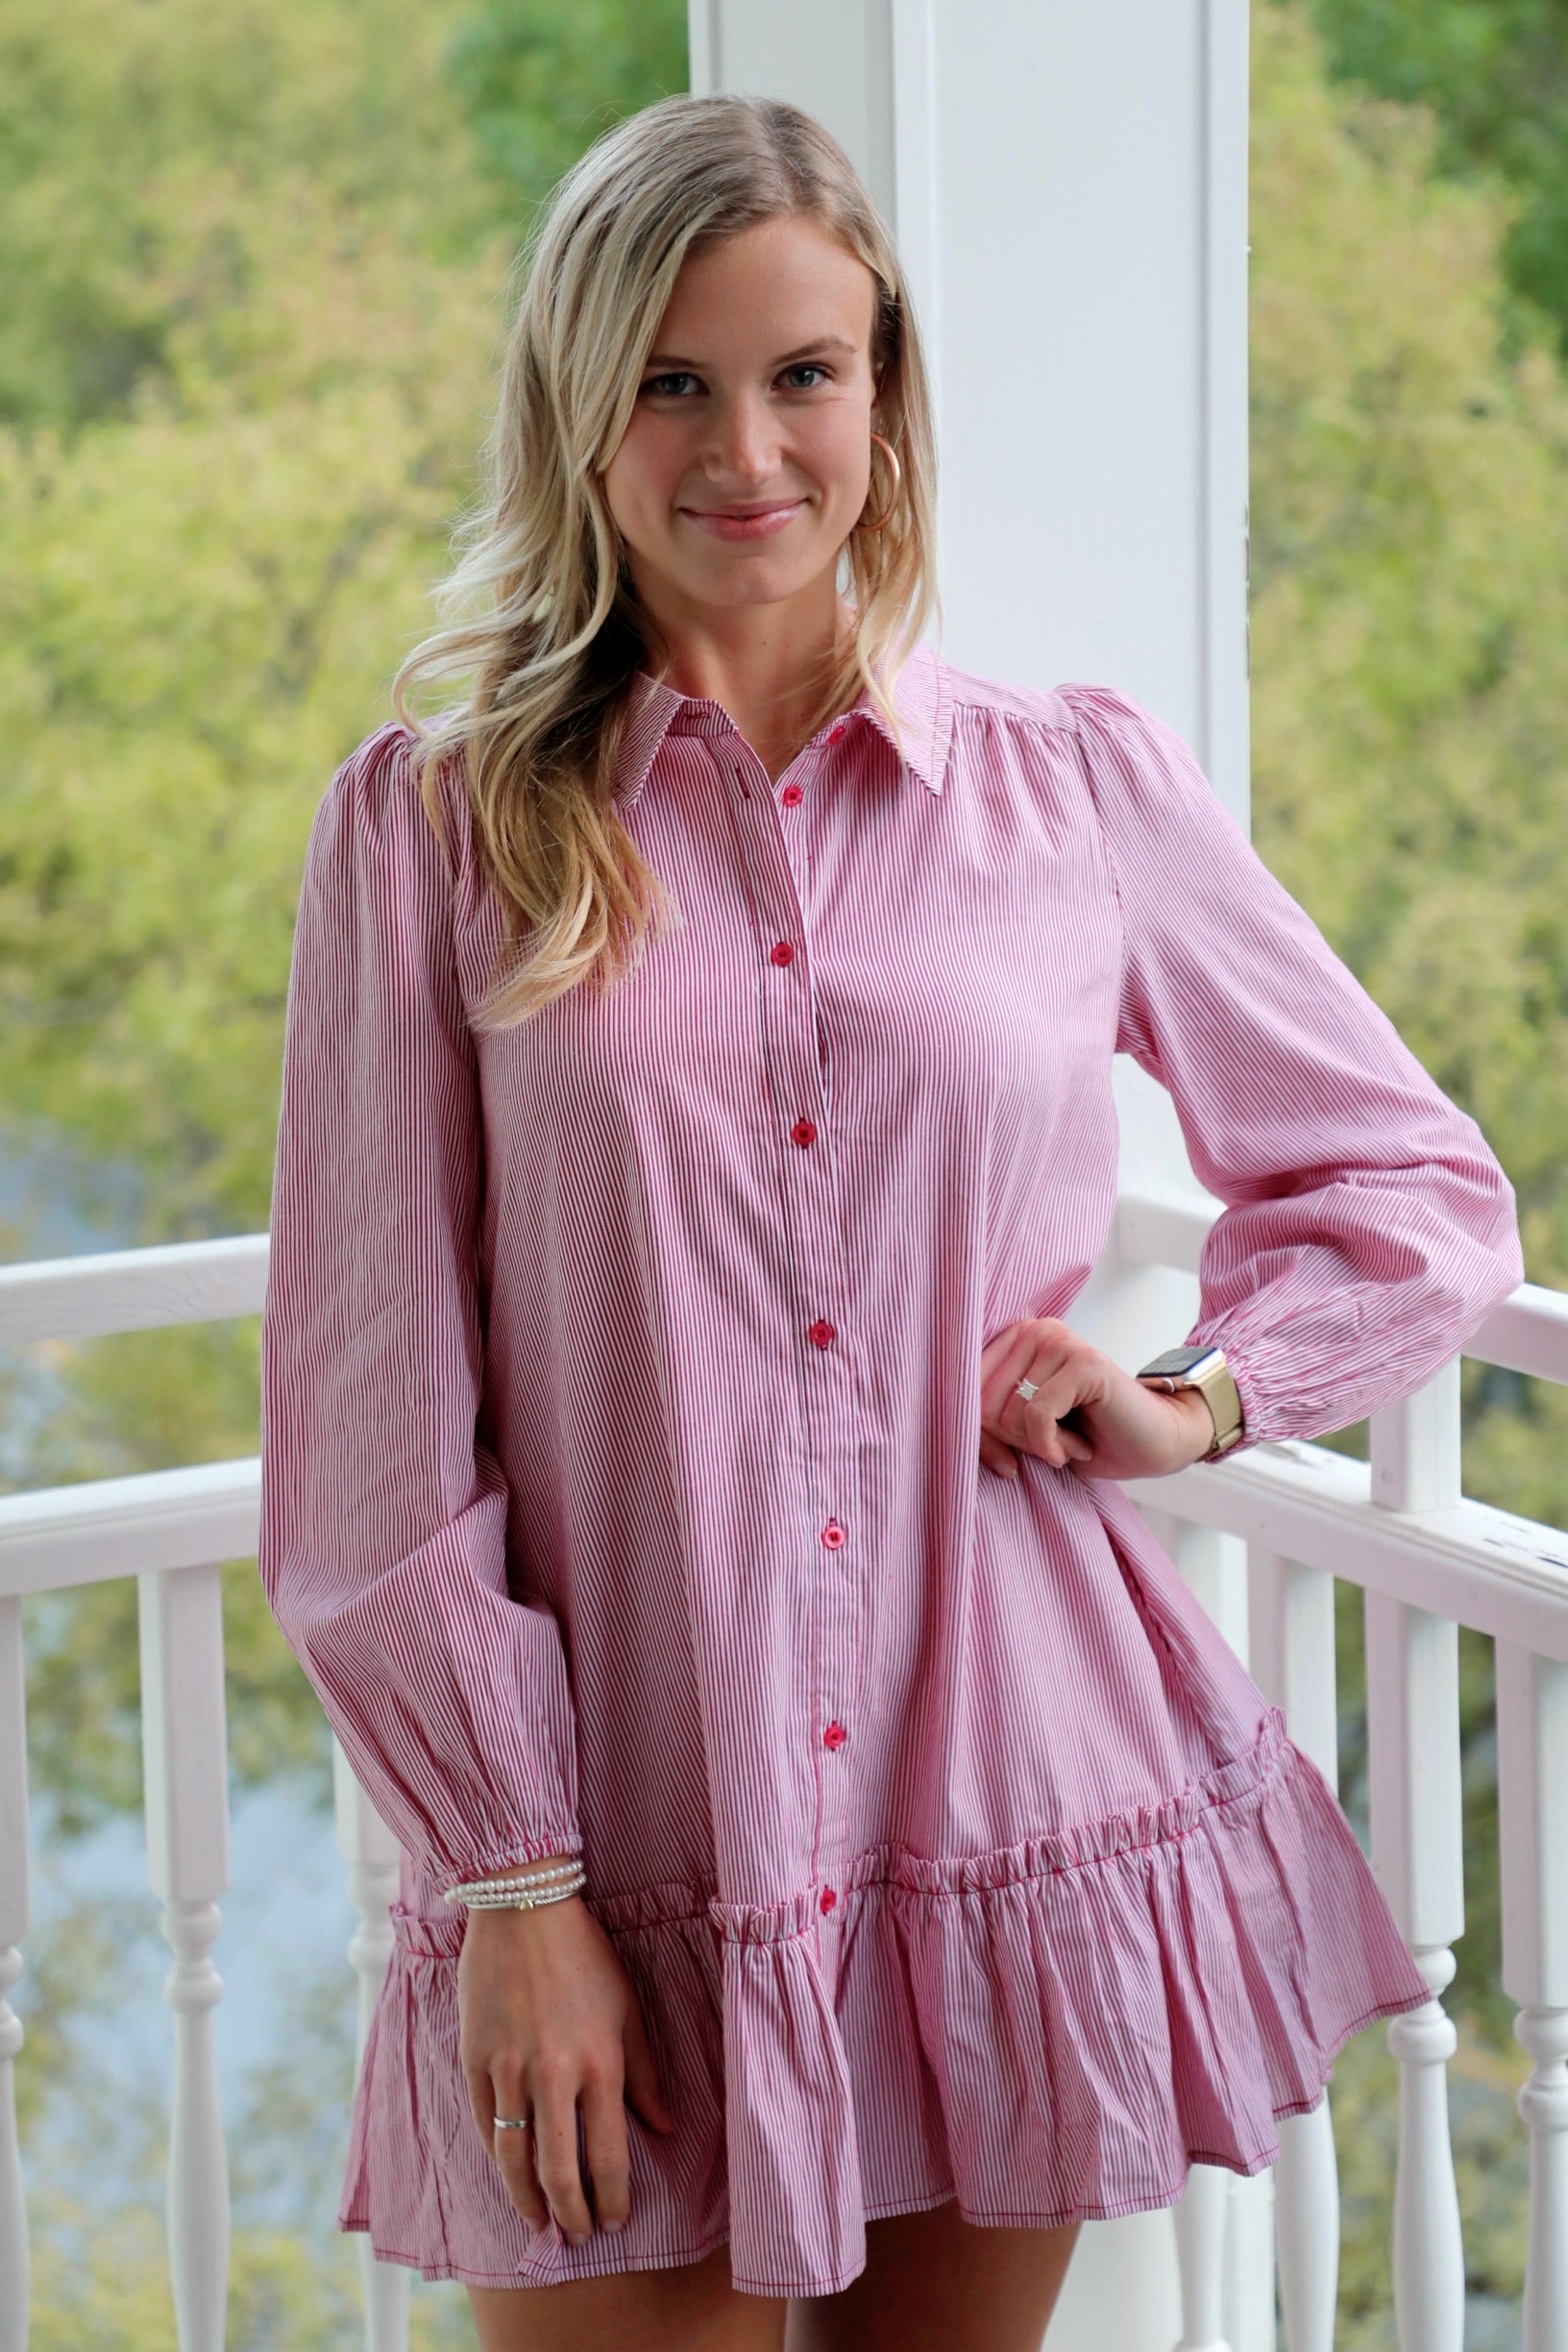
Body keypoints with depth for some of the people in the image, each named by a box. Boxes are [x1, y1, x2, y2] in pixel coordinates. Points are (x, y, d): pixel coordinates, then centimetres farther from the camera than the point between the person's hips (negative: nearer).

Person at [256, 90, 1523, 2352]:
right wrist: (509, 1884, -6)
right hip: (626, 1850, -1)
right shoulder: (434, 820, 0)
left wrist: (1202, 1398, -2)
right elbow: (371, 1422, -1)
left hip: (1022, 1812, 2)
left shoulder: (1082, 785, 4)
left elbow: (1424, 1188, 16)